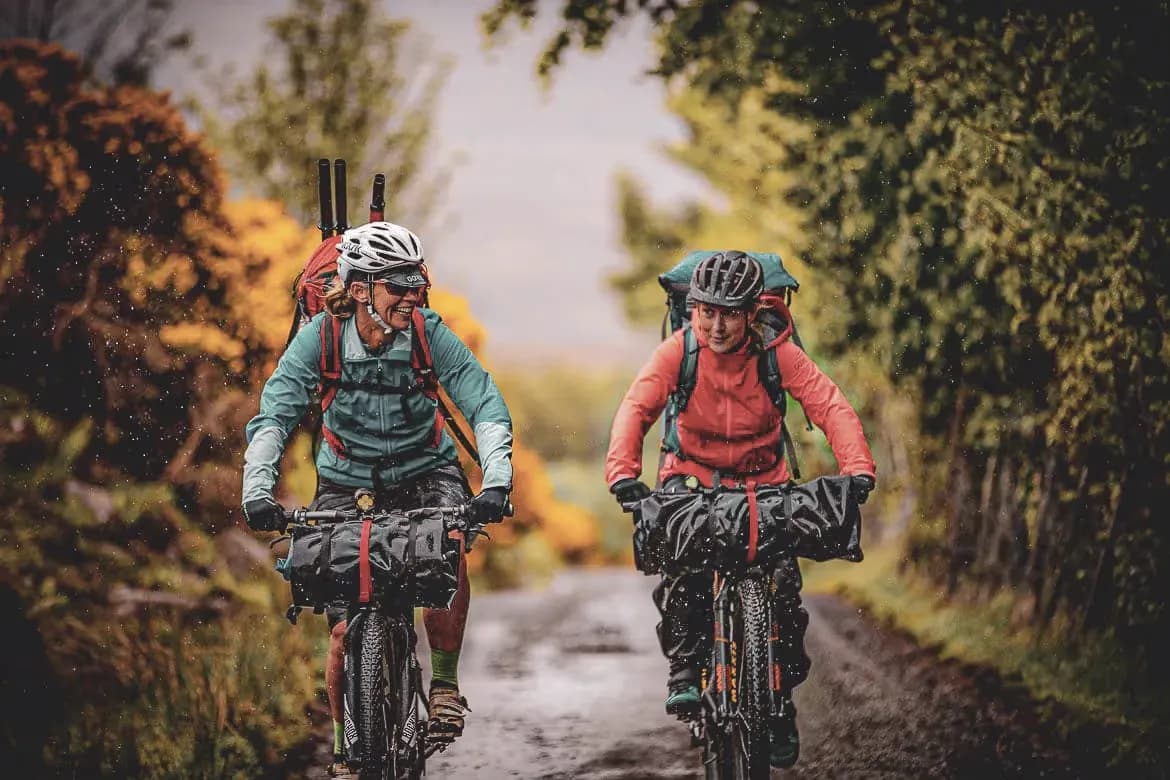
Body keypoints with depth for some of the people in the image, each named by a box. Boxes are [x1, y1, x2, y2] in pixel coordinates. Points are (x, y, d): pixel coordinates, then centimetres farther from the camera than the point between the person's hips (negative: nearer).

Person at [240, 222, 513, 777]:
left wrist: (496, 481, -40)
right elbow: (274, 415, -25)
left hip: (424, 470, 0)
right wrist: (257, 491, -40)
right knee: (346, 629, -8)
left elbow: (486, 407, -24)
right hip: (346, 481, 0)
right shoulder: (321, 337, -20)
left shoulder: (430, 335, -19)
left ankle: (445, 685, -13)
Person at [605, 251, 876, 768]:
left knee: (782, 579, -15)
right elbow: (636, 408, -29)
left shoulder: (776, 353, -20)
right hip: (694, 474, 0)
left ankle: (782, 692, 6)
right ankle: (685, 668, -14)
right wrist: (622, 474, -46)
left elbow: (832, 408, -28)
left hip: (762, 481, 1)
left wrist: (858, 471, -44)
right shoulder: (678, 350, -20)